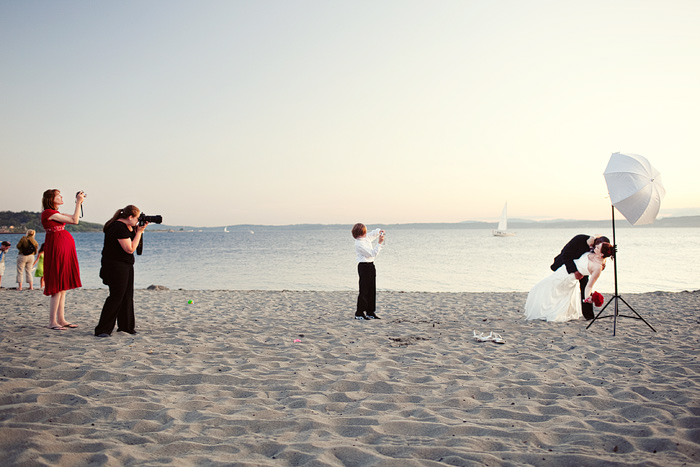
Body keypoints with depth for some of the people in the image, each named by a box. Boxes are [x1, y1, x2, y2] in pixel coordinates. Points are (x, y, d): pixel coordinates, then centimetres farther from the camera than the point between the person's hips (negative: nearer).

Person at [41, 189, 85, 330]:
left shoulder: (55, 214, 16)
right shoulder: (48, 213, -12)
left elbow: (75, 218, 23)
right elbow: (74, 220, -15)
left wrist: (79, 203, 15)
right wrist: (78, 202, -9)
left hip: (64, 251, 10)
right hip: (56, 251, -10)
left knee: (63, 287, 10)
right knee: (57, 288, -7)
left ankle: (61, 319, 14)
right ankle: (52, 322, -2)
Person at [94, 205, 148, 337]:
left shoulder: (127, 226, 10)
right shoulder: (119, 228, -21)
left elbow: (132, 241, 21)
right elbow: (130, 249, -23)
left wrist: (139, 230, 6)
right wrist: (139, 232, -15)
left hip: (126, 266, 10)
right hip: (115, 266, -10)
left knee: (127, 296, 12)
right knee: (116, 296, -9)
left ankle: (126, 326, 22)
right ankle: (102, 330, -3)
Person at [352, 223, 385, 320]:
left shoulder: (366, 237, 7)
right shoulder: (359, 244, -18)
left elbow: (374, 233, 27)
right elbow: (372, 253, -20)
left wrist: (379, 231, 4)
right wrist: (379, 243, -20)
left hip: (370, 265, 9)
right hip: (364, 266, -9)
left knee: (372, 290, 10)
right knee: (364, 290, -6)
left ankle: (370, 312, 16)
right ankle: (359, 314, -1)